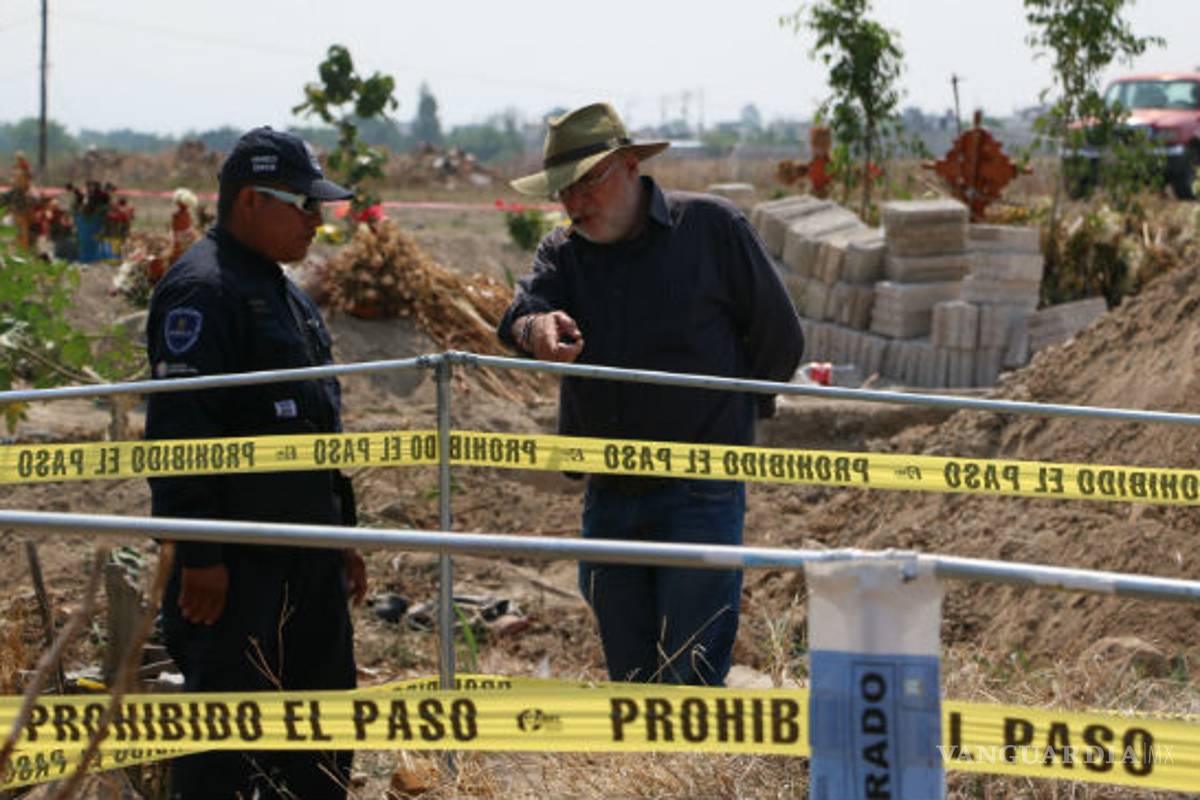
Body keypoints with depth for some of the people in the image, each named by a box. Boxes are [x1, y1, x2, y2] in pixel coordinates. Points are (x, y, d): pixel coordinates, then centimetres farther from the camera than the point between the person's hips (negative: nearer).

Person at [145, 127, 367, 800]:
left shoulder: (282, 291, 18)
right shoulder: (203, 289, -15)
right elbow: (180, 430, -21)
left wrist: (343, 535, 24)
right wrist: (198, 556, -24)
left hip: (307, 556, 10)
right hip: (236, 562, -10)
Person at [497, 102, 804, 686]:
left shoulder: (710, 227, -1)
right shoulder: (563, 251, 10)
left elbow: (779, 340, 6)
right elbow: (520, 314, -13)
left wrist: (722, 420, 9)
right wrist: (536, 328, -37)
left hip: (698, 499, -5)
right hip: (608, 500, 5)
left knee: (691, 683, -8)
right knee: (631, 684, 10)